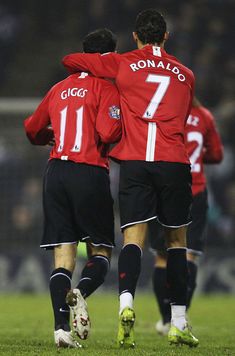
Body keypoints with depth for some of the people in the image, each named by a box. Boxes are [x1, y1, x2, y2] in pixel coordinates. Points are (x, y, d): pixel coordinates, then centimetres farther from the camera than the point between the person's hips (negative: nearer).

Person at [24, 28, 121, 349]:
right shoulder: (106, 87, -1)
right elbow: (108, 132, -16)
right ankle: (81, 292, -25)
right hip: (90, 174, -5)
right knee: (101, 251, 7)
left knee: (63, 257, 3)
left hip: (56, 172, 5)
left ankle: (61, 327, -12)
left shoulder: (60, 89, 17)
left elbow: (32, 131, 26)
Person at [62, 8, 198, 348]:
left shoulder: (122, 64, 9)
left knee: (133, 237, -6)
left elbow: (69, 61, 15)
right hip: (173, 161, 1)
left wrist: (90, 73, 35)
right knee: (176, 239, 11)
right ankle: (179, 324, 11)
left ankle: (126, 303, -32)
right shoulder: (185, 74, 16)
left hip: (134, 162, -1)